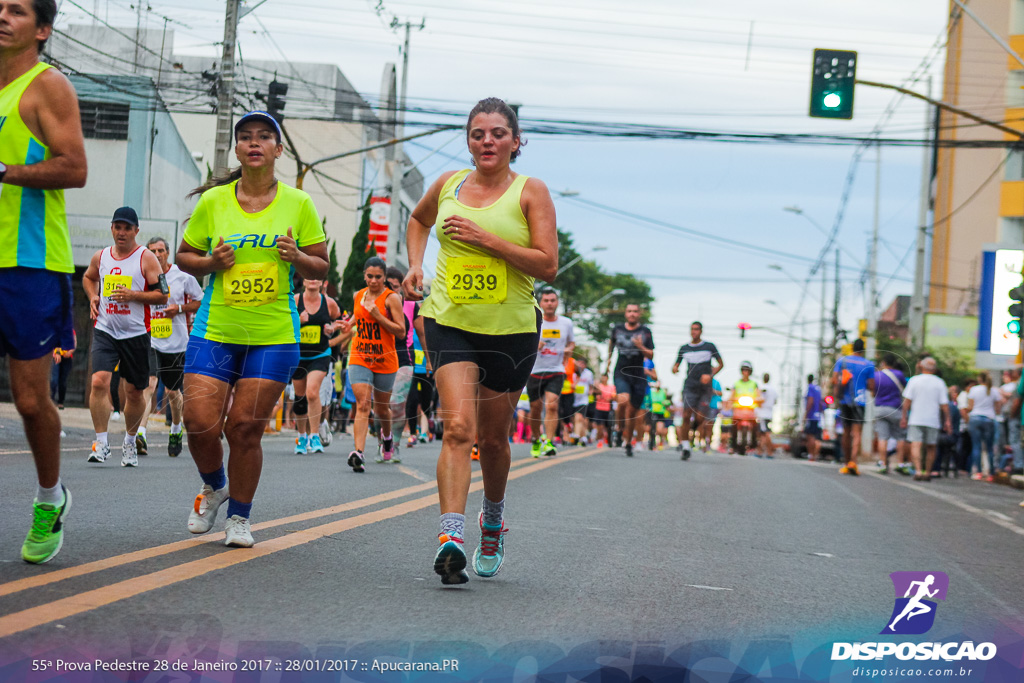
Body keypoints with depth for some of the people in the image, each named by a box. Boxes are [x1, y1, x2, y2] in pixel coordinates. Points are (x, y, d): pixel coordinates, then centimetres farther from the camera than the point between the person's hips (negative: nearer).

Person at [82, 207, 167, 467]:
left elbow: (162, 295, -7)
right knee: (99, 382, -18)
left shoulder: (146, 258, -4)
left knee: (134, 392, 7)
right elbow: (88, 278, 29)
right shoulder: (100, 257, 7)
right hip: (104, 331, 2)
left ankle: (130, 441, 30)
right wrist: (93, 297, 10)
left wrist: (133, 295, -20)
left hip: (136, 334, -1)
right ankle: (101, 443, -11)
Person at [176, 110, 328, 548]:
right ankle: (214, 487, 24)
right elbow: (184, 256, 12)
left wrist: (297, 257, -13)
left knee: (245, 428, -4)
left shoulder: (298, 204, 3)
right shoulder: (213, 201, 3)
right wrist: (210, 262, -8)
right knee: (200, 422, -8)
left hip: (273, 335, -1)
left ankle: (239, 518, 16)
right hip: (215, 328, 1)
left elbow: (320, 269, 8)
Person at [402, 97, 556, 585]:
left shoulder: (531, 192, -4)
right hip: (450, 323, 1)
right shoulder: (447, 185, 6)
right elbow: (418, 220, 29)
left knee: (492, 439, 12)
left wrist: (486, 238, -20)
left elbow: (547, 265, -13)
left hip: (512, 330, -1)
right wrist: (415, 266, 12)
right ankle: (451, 538, -28)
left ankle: (493, 524, 40)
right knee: (458, 427, -19)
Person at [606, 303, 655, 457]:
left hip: (638, 375, 1)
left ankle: (628, 442, 22)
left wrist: (641, 347, -18)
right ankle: (619, 430, -3)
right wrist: (608, 360, 28)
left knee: (633, 410, 5)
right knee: (623, 400, -27)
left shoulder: (645, 332, 1)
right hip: (621, 373, -1)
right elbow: (611, 341, 28)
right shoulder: (617, 329, 5)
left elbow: (651, 356, -1)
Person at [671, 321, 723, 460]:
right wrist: (675, 369, -10)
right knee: (686, 416, -12)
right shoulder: (684, 349, 9)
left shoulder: (710, 347, 4)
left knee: (700, 418, -8)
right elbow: (676, 365, 15)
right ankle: (685, 447, -5)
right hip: (689, 387, 1)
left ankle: (695, 427, 29)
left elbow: (720, 364, 9)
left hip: (705, 388, -1)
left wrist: (710, 375, -7)